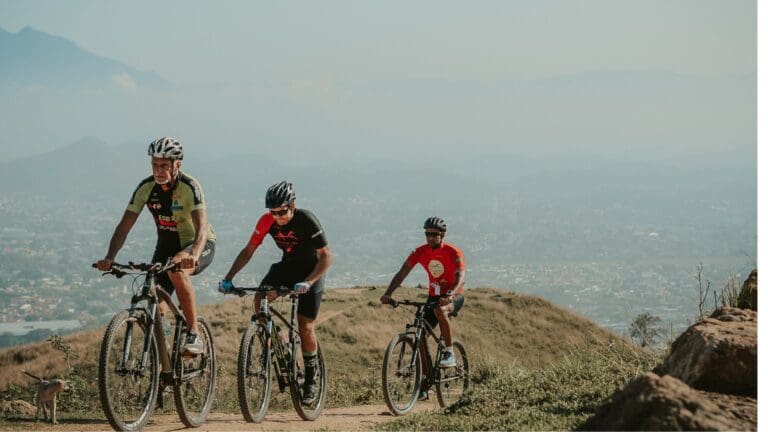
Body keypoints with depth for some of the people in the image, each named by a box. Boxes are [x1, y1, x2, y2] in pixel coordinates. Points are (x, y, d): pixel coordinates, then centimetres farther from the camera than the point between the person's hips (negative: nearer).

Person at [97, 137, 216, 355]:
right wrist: (109, 258, -32)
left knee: (177, 270, -38)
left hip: (200, 245, -5)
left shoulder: (189, 187, -25)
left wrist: (193, 255, -57)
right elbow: (125, 225, -15)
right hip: (167, 245, 5)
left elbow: (201, 227, -37)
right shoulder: (145, 188, -12)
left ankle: (194, 335, -28)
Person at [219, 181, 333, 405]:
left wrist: (307, 282, -41)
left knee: (305, 328, -9)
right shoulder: (267, 221, -16)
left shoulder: (306, 220, -28)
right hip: (287, 266, 4)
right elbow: (248, 251, -9)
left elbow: (326, 256, -28)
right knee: (259, 300, -23)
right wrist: (228, 278, -20)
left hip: (311, 271, -4)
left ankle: (311, 381, 8)